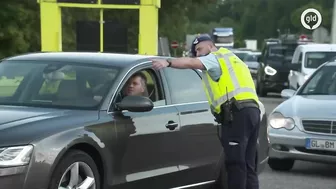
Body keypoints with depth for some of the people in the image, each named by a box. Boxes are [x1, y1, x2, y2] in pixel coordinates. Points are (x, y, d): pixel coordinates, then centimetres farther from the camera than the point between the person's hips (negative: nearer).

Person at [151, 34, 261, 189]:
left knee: (235, 163, -11)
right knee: (248, 165, 9)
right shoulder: (231, 60, 34)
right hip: (252, 110, 9)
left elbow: (192, 63, -11)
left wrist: (168, 62, -22)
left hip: (237, 113, -9)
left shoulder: (216, 58, 7)